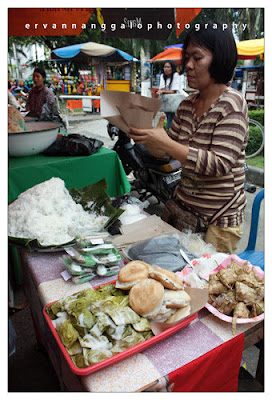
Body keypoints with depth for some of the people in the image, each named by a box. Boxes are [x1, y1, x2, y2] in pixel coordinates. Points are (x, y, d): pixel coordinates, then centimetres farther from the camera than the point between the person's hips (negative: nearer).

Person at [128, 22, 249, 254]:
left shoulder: (232, 104, -13)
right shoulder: (187, 104, 7)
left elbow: (219, 165, -24)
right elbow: (165, 153, 10)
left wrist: (165, 142, -28)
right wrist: (145, 138, -9)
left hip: (219, 218, -6)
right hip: (183, 205, 6)